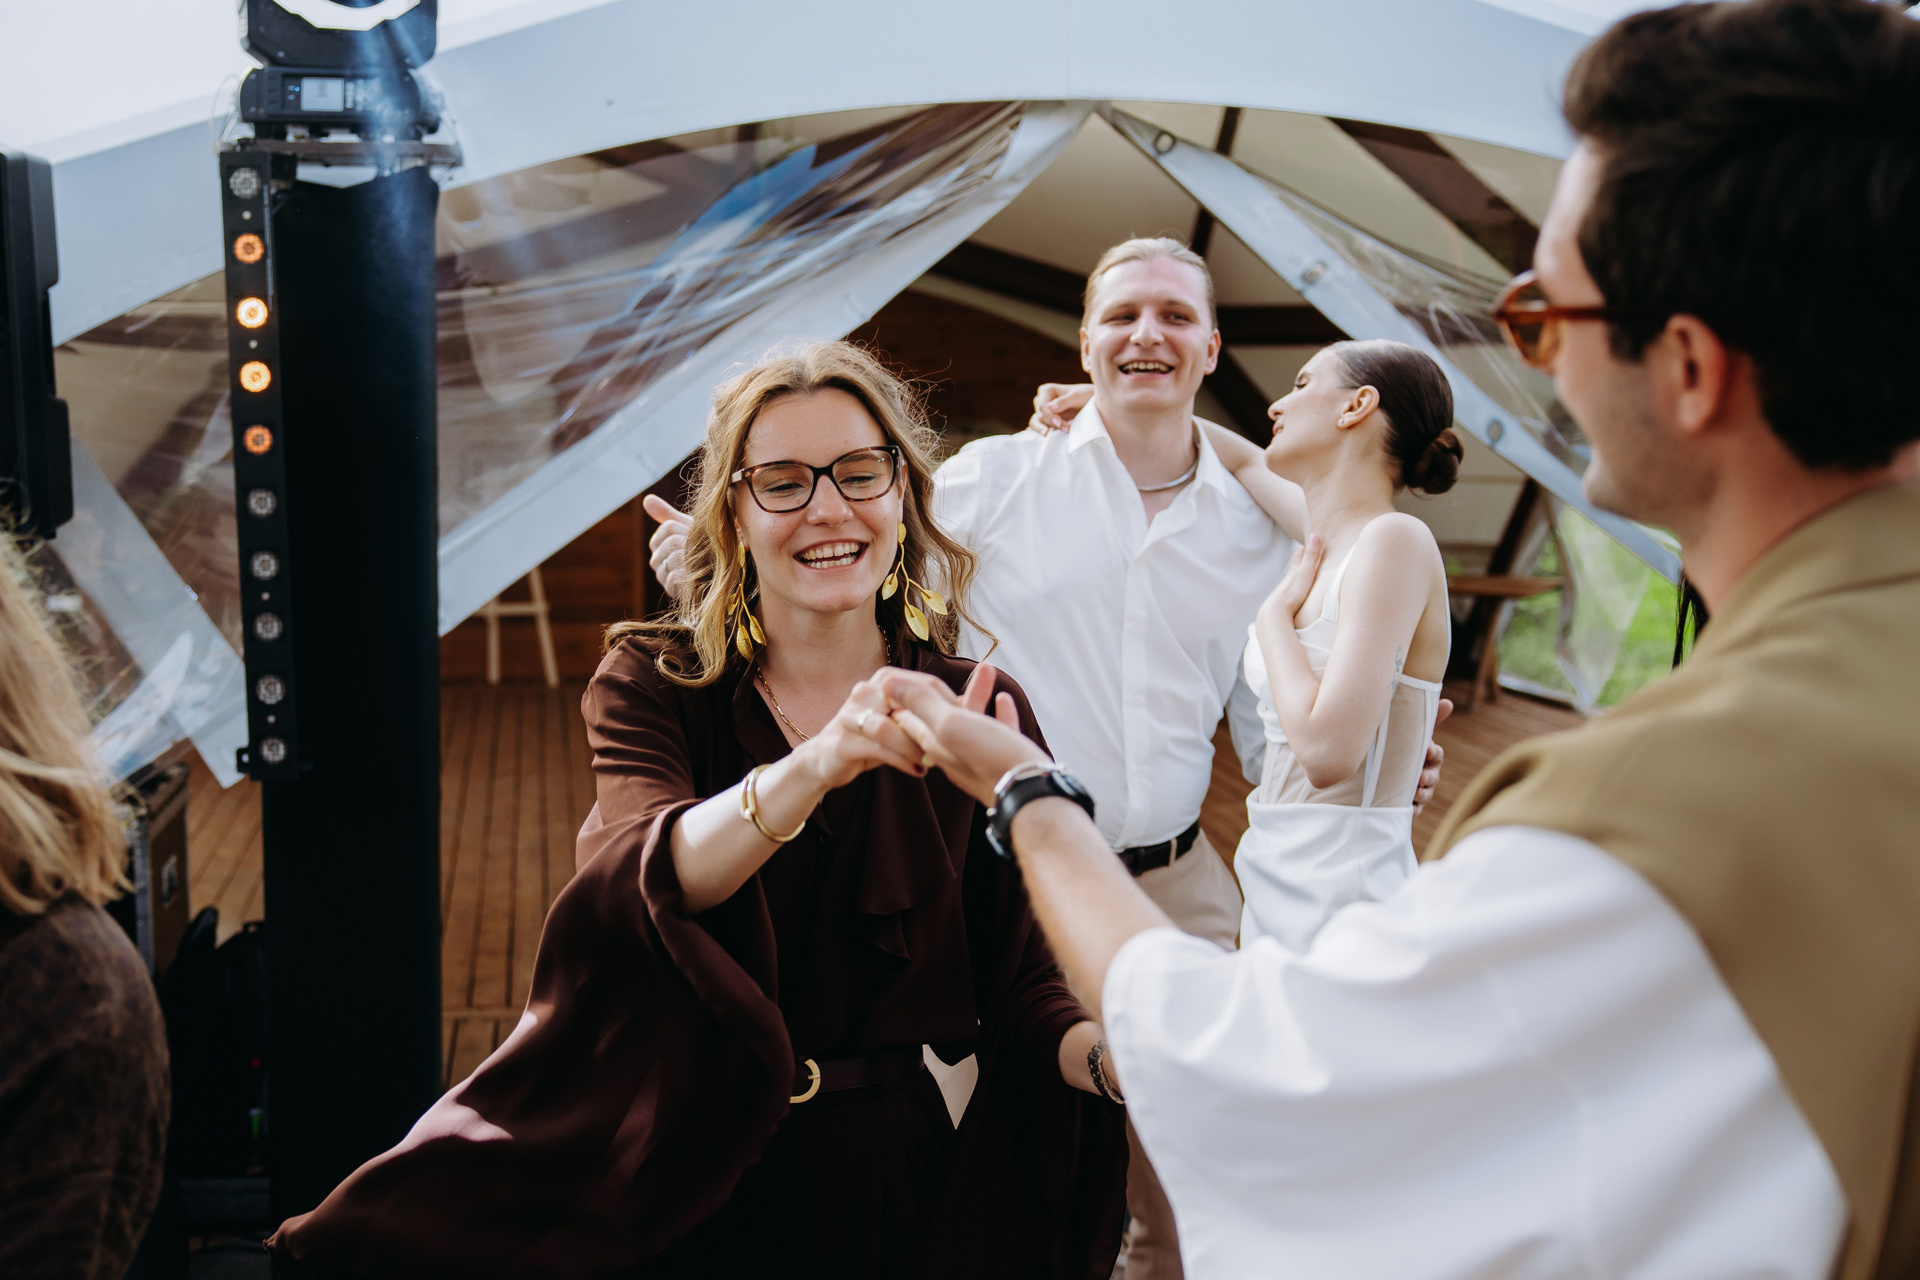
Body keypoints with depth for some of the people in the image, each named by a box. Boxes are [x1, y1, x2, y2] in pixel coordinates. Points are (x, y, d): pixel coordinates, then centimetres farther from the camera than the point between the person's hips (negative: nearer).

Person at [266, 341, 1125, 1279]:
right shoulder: (651, 683, -7)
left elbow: (1017, 984, -6)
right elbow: (642, 880, -27)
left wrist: (1116, 1052, -28)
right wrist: (812, 769, -45)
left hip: (874, 1178, 1)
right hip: (667, 1167, 0)